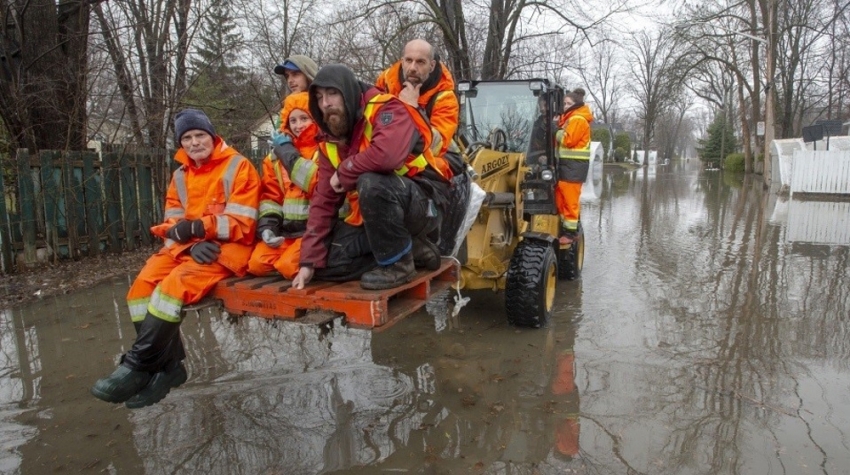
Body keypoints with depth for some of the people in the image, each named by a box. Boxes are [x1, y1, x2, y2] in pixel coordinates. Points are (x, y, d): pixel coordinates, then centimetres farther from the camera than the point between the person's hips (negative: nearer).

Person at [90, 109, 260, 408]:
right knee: (142, 287, -16)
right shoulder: (180, 175, 16)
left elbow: (242, 224, -12)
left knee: (173, 286, -29)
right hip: (188, 247, 7)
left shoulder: (238, 167, -5)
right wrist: (192, 244, -13)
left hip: (227, 248, -7)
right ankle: (167, 366, -10)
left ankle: (137, 367, -18)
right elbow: (174, 223, 9)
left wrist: (198, 228, -22)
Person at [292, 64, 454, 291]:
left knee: (371, 184, -36)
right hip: (378, 212, 8)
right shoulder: (329, 141, 4)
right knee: (329, 260, -4)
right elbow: (323, 200, 3)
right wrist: (309, 261, -2)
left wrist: (344, 173, -21)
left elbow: (388, 154, -40)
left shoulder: (386, 109, -17)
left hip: (424, 200, -8)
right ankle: (414, 249, 6)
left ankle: (398, 263, -14)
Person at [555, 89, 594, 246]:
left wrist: (557, 132, -4)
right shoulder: (570, 118, 22)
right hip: (567, 162, 10)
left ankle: (570, 233, -5)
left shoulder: (578, 119, -10)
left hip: (574, 164, -10)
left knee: (570, 199, -9)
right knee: (561, 198, 11)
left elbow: (568, 140, -20)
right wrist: (558, 130, 0)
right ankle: (564, 228, 19)